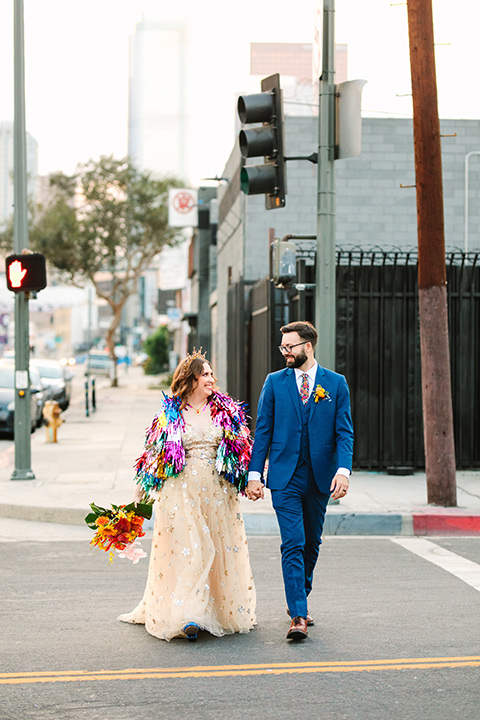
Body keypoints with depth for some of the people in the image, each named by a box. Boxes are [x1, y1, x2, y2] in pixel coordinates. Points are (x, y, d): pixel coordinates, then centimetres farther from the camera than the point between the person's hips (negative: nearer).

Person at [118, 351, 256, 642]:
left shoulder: (226, 410, 7)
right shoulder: (170, 414, 2)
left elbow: (243, 449, 11)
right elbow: (154, 455, 5)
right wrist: (139, 494, 3)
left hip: (217, 491, 2)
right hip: (182, 490, -2)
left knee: (221, 548, 5)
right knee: (186, 549, -9)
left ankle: (226, 609, 20)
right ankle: (188, 616, -13)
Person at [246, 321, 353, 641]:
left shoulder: (336, 383, 4)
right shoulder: (275, 382, 5)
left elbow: (344, 432, 0)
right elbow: (263, 431, 5)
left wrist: (343, 470, -14)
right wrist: (255, 474, -2)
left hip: (321, 478, 1)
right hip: (285, 477, -1)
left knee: (311, 543, 12)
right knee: (293, 544, -10)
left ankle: (299, 599, 31)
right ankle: (298, 615, -11)